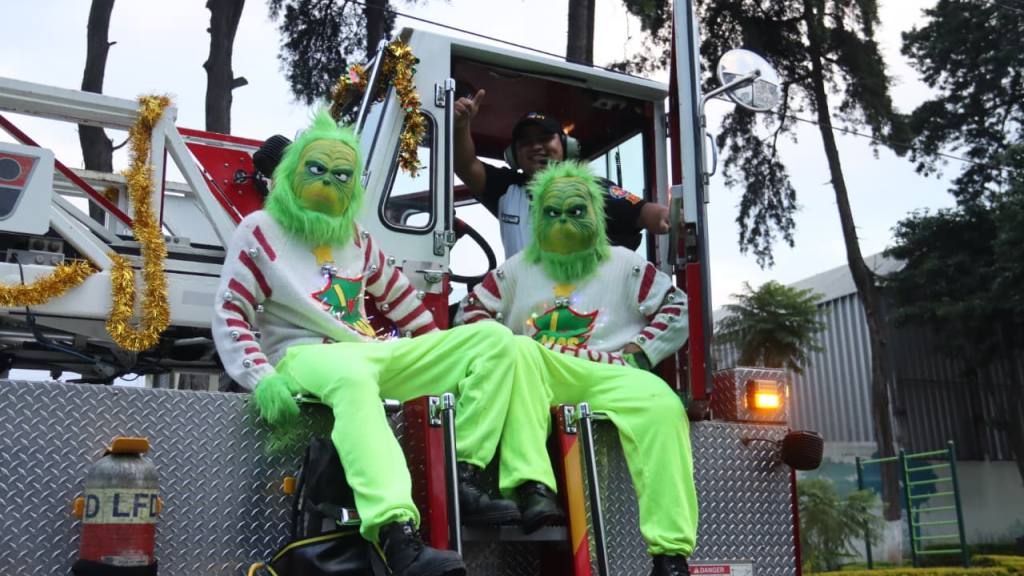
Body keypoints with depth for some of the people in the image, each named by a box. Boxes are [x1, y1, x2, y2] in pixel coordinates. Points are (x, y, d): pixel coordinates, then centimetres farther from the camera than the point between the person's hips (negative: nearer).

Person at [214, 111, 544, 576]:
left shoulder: (355, 237, 20)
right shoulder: (260, 231, 5)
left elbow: (401, 300, 24)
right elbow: (230, 316, -3)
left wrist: (446, 358, 16)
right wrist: (262, 379, -19)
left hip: (374, 355, 7)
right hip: (306, 358, -6)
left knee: (494, 339, -6)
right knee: (351, 374, -45)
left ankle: (462, 478, -19)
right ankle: (398, 538, -57)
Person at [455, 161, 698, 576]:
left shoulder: (624, 265, 19)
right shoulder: (518, 268, 22)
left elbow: (677, 308, 15)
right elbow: (470, 312, 20)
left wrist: (639, 348, 1)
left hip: (608, 375, 0)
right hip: (538, 374, 1)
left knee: (662, 405, -31)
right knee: (518, 349, -34)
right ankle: (531, 487, -48)